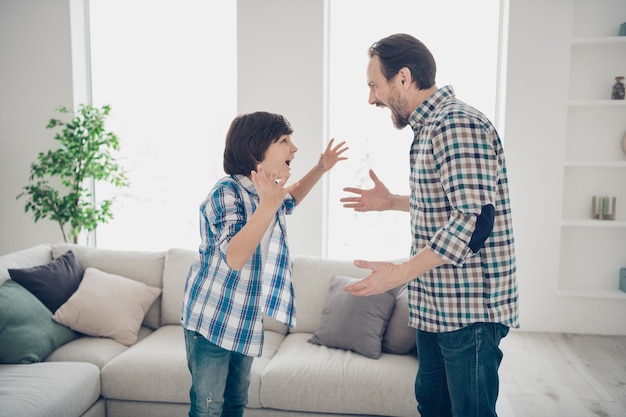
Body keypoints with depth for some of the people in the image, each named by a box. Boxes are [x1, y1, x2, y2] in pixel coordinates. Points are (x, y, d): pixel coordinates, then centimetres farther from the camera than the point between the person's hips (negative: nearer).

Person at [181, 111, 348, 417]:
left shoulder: (267, 193, 4)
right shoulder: (226, 193, -21)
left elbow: (290, 199, 30)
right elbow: (234, 257, -34)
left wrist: (321, 168, 19)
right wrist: (267, 206, -44)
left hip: (245, 323, 8)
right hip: (211, 320, -8)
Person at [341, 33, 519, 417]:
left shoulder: (458, 124, -19)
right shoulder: (430, 126, 14)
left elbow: (474, 221, -26)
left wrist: (401, 272, -26)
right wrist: (391, 202, 19)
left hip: (469, 309, -10)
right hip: (436, 305, 10)